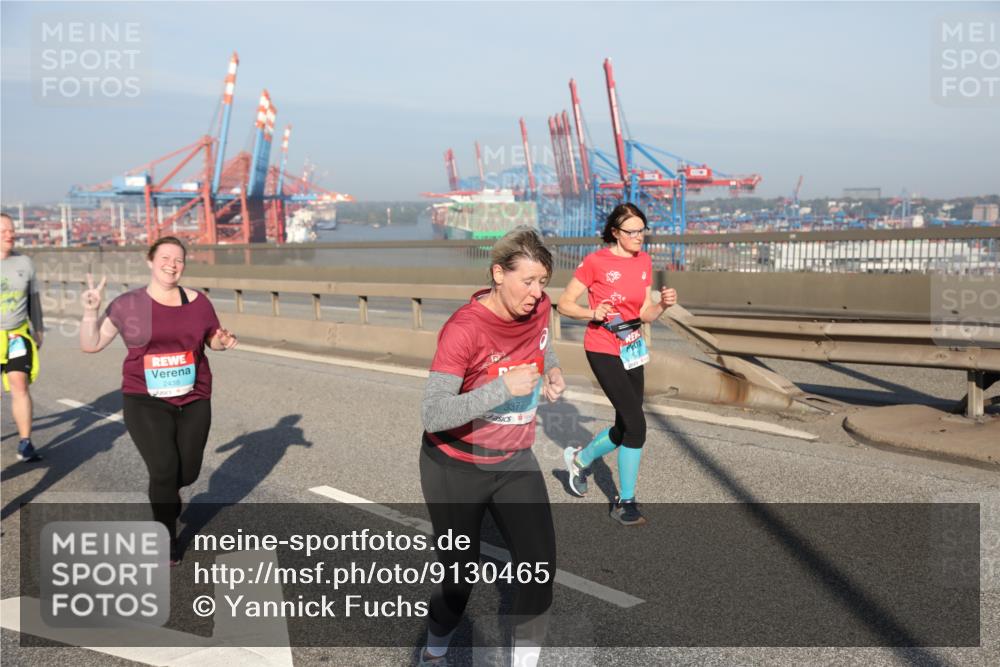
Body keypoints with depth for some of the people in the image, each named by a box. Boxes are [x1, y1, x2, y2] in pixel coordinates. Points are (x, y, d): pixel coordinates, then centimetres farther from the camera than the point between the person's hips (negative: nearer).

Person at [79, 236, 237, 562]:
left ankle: (165, 494, 47)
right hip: (146, 402, -3)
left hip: (193, 401, 3)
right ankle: (167, 538, 10)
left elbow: (214, 339, 14)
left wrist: (225, 341, -8)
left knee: (187, 472, 8)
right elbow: (90, 345, 1)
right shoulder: (127, 304, -3)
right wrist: (91, 311, -14)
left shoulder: (197, 302, 1)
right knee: (164, 469, -14)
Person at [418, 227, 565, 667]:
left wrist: (552, 372, -6)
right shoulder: (464, 329, -28)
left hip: (514, 463, 5)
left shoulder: (538, 308, -9)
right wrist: (505, 388, -39)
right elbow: (433, 415, -33)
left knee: (540, 567, -5)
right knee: (460, 576, 9)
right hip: (456, 468, -5)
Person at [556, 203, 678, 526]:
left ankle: (579, 459, 39)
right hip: (603, 351, -7)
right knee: (636, 425, -13)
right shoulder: (595, 262, -13)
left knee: (625, 428, 11)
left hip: (632, 350, 7)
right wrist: (592, 313, -25)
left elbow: (645, 315, 7)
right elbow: (564, 304, -8)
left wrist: (663, 304, -13)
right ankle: (625, 502, 5)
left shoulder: (644, 261, 5)